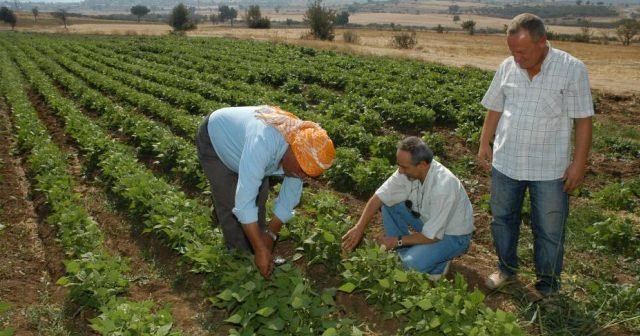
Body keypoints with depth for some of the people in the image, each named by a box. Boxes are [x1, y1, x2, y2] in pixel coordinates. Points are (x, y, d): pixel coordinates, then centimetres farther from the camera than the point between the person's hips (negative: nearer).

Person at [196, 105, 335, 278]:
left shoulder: (305, 154, -23)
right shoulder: (262, 144, -46)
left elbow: (289, 197, -9)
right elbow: (244, 201, -46)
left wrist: (270, 234, -12)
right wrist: (261, 249, -42)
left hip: (238, 137, 6)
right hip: (213, 140, -6)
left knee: (258, 200, 5)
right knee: (231, 204, -11)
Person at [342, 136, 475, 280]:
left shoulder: (443, 187, -37)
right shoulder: (408, 170, -18)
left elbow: (431, 236, -30)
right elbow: (379, 197, -10)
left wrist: (397, 241, -19)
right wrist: (359, 228, -19)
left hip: (453, 235, -7)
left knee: (414, 262, -30)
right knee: (389, 203, -8)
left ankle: (439, 264, 4)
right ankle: (406, 254, 4)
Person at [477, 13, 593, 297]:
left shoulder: (572, 69, -13)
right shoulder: (507, 67, -2)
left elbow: (583, 120, -10)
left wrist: (579, 163, -11)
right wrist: (484, 144, 7)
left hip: (549, 168, -3)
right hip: (506, 162, 4)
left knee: (549, 229, 9)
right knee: (502, 219, 17)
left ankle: (547, 281, 29)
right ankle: (507, 268, 38)